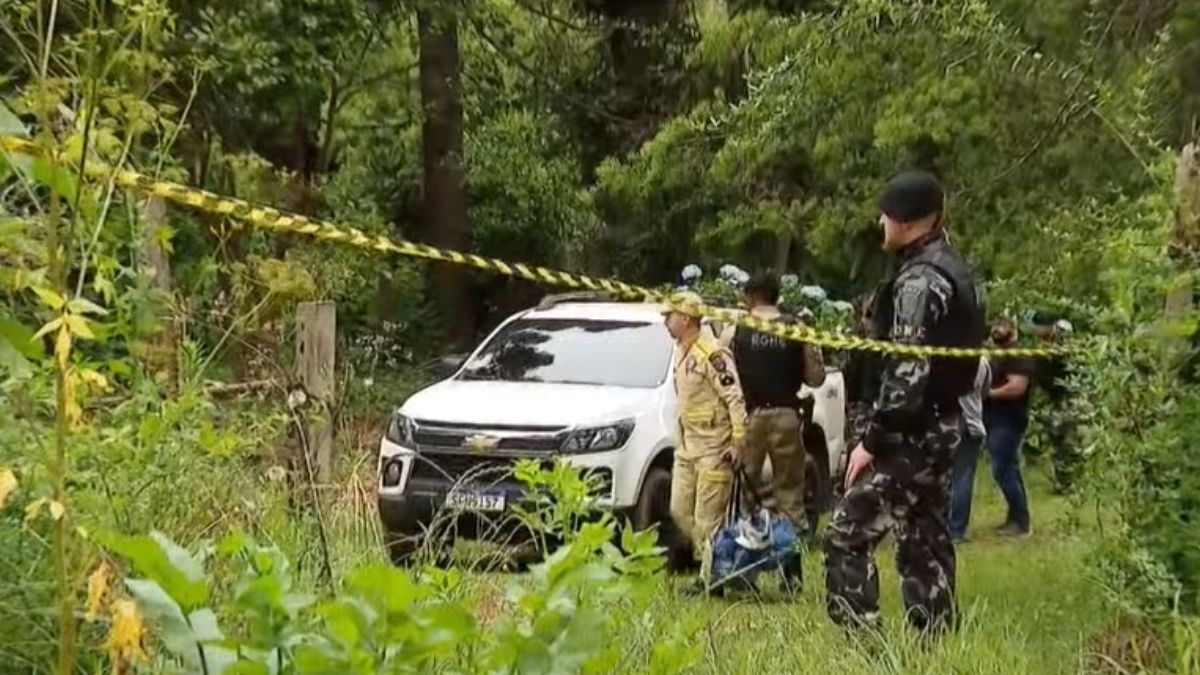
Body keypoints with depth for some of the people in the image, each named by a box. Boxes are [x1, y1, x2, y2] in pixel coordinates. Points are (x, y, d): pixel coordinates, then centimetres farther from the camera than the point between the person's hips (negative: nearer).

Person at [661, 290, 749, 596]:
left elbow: (735, 398, -19)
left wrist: (738, 442, -20)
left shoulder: (712, 353, -17)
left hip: (714, 447, -10)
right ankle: (713, 562, 22)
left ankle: (710, 578, 4)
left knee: (708, 518, -5)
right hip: (687, 444, 10)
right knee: (680, 509, 10)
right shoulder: (681, 352, 13)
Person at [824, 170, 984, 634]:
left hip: (912, 433, -10)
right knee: (924, 540, 13)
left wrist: (872, 440, -18)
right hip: (941, 426, 10)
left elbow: (906, 373, -23)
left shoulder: (918, 280, -18)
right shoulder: (950, 269, 13)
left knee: (849, 534, -8)